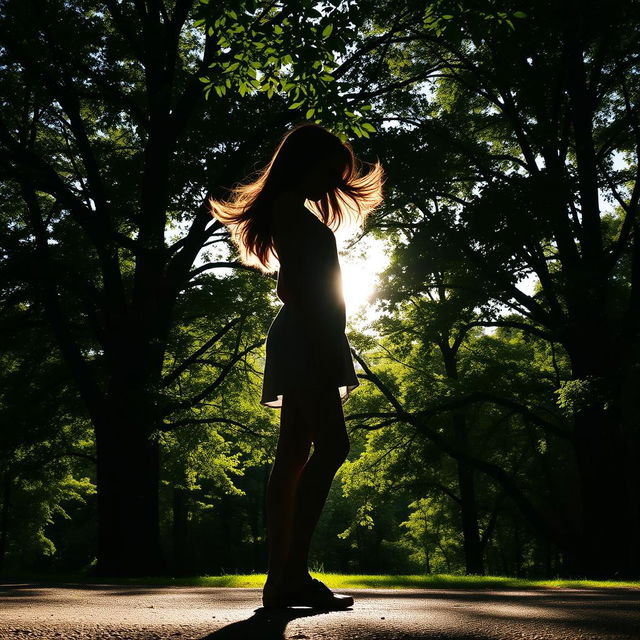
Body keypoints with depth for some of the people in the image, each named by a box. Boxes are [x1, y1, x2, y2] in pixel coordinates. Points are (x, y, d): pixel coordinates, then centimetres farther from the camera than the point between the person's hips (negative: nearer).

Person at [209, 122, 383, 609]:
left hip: (305, 340, 10)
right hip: (307, 336, -10)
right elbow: (292, 281, -15)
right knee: (331, 445, -19)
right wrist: (321, 334, -22)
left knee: (294, 456, 3)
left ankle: (282, 577, 3)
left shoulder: (294, 211, 27)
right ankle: (293, 571, -22)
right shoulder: (291, 206, -2)